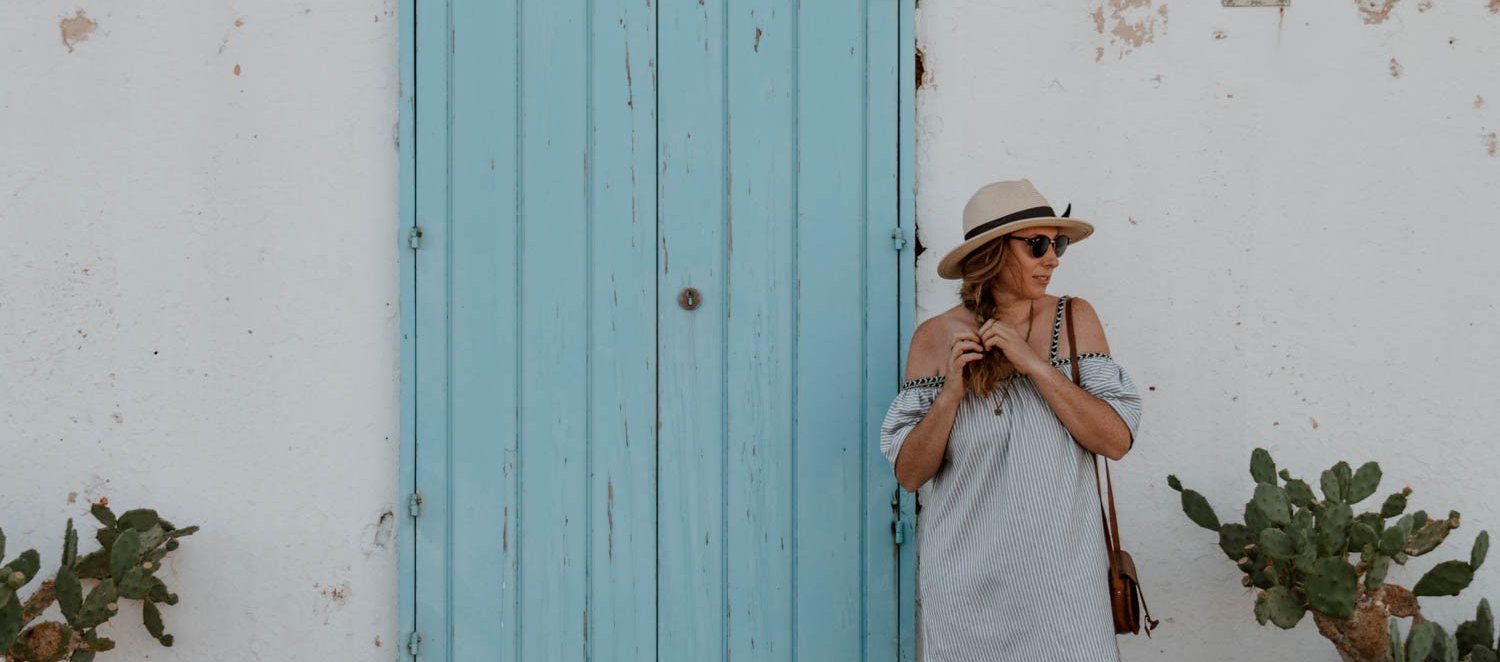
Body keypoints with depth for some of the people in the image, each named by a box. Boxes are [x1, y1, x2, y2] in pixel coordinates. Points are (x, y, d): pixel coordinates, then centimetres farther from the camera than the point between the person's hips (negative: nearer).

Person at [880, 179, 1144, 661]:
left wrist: (1034, 363, -15)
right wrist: (952, 391, -16)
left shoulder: (1075, 319, 1)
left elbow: (1117, 440, -8)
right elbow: (909, 474, -2)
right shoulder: (935, 338, -1)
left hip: (1061, 568, 1)